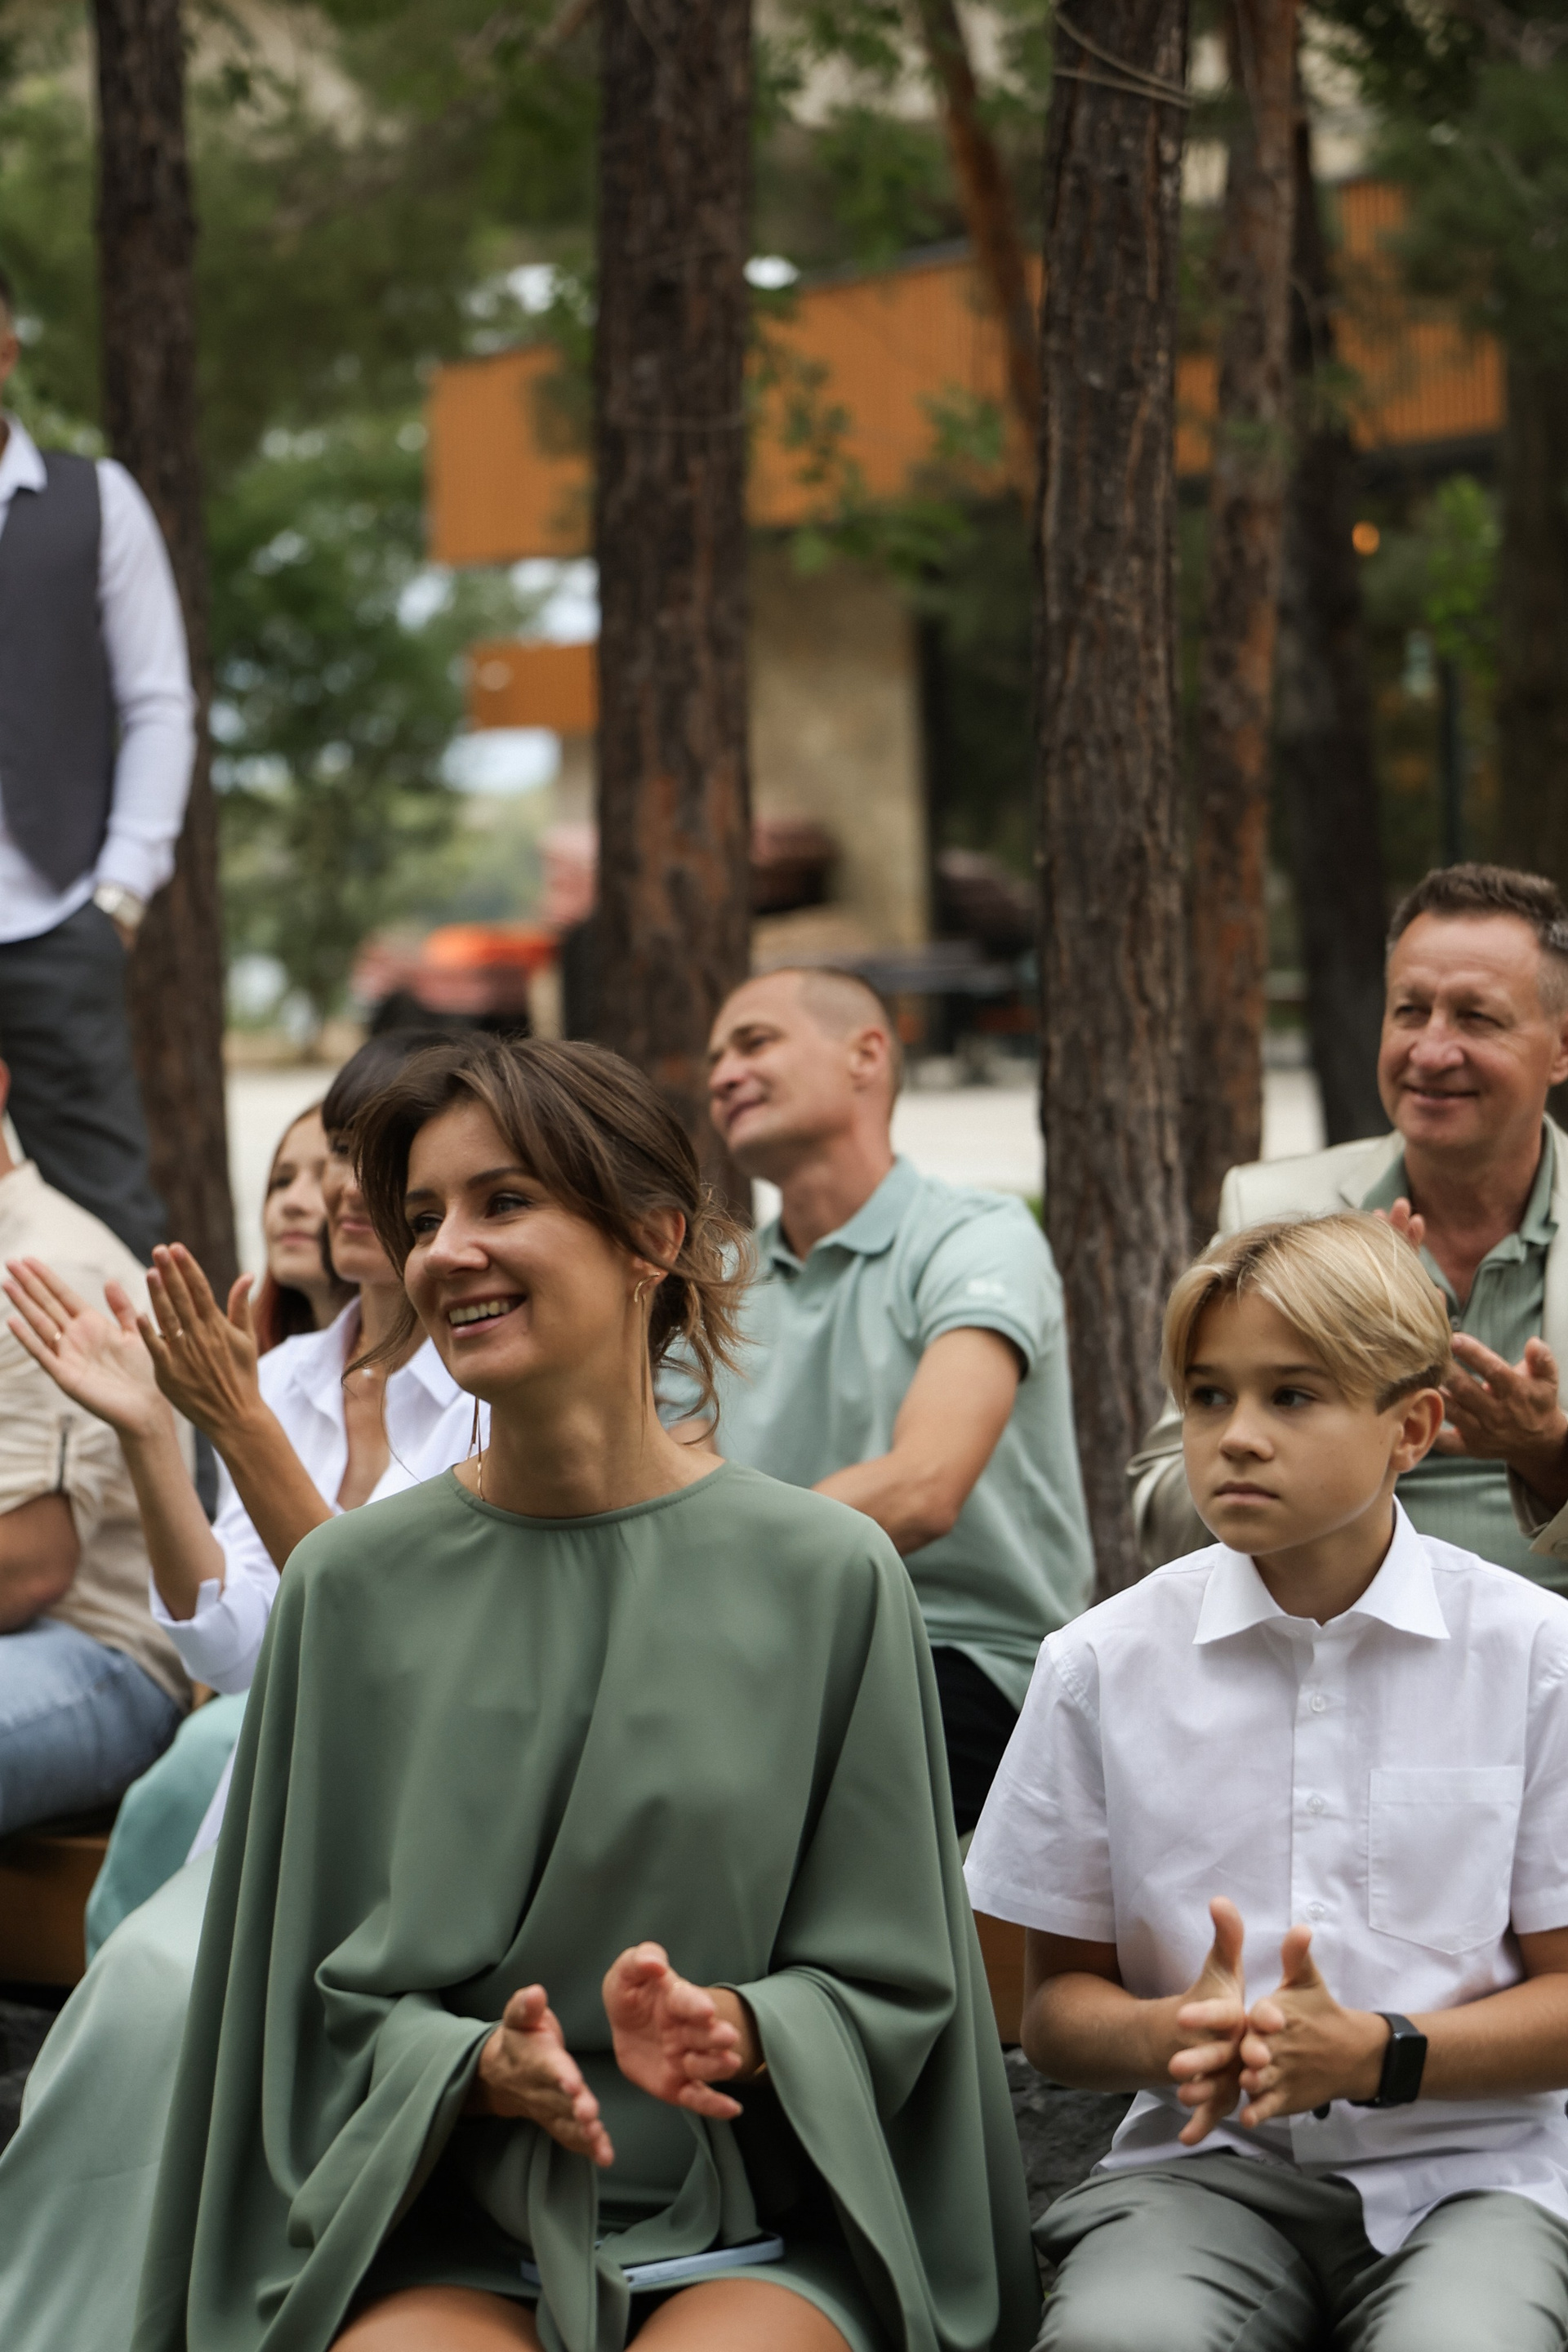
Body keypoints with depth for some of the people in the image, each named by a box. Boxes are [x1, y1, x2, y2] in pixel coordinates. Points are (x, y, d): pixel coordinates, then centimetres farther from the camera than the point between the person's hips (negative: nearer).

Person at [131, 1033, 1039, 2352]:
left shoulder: (826, 1575, 2)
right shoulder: (351, 1587, 5)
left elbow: (890, 1976, 6)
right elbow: (323, 1989, 8)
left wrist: (737, 2033, -15)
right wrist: (477, 2070, -13)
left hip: (754, 2229, 0)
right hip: (433, 2227, 1)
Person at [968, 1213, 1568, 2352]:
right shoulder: (1104, 1662, 3)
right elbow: (1058, 2003, 8)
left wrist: (1374, 2055, -17)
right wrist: (1176, 2036, -16)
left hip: (1466, 2165, -1)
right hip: (1210, 2162, 1)